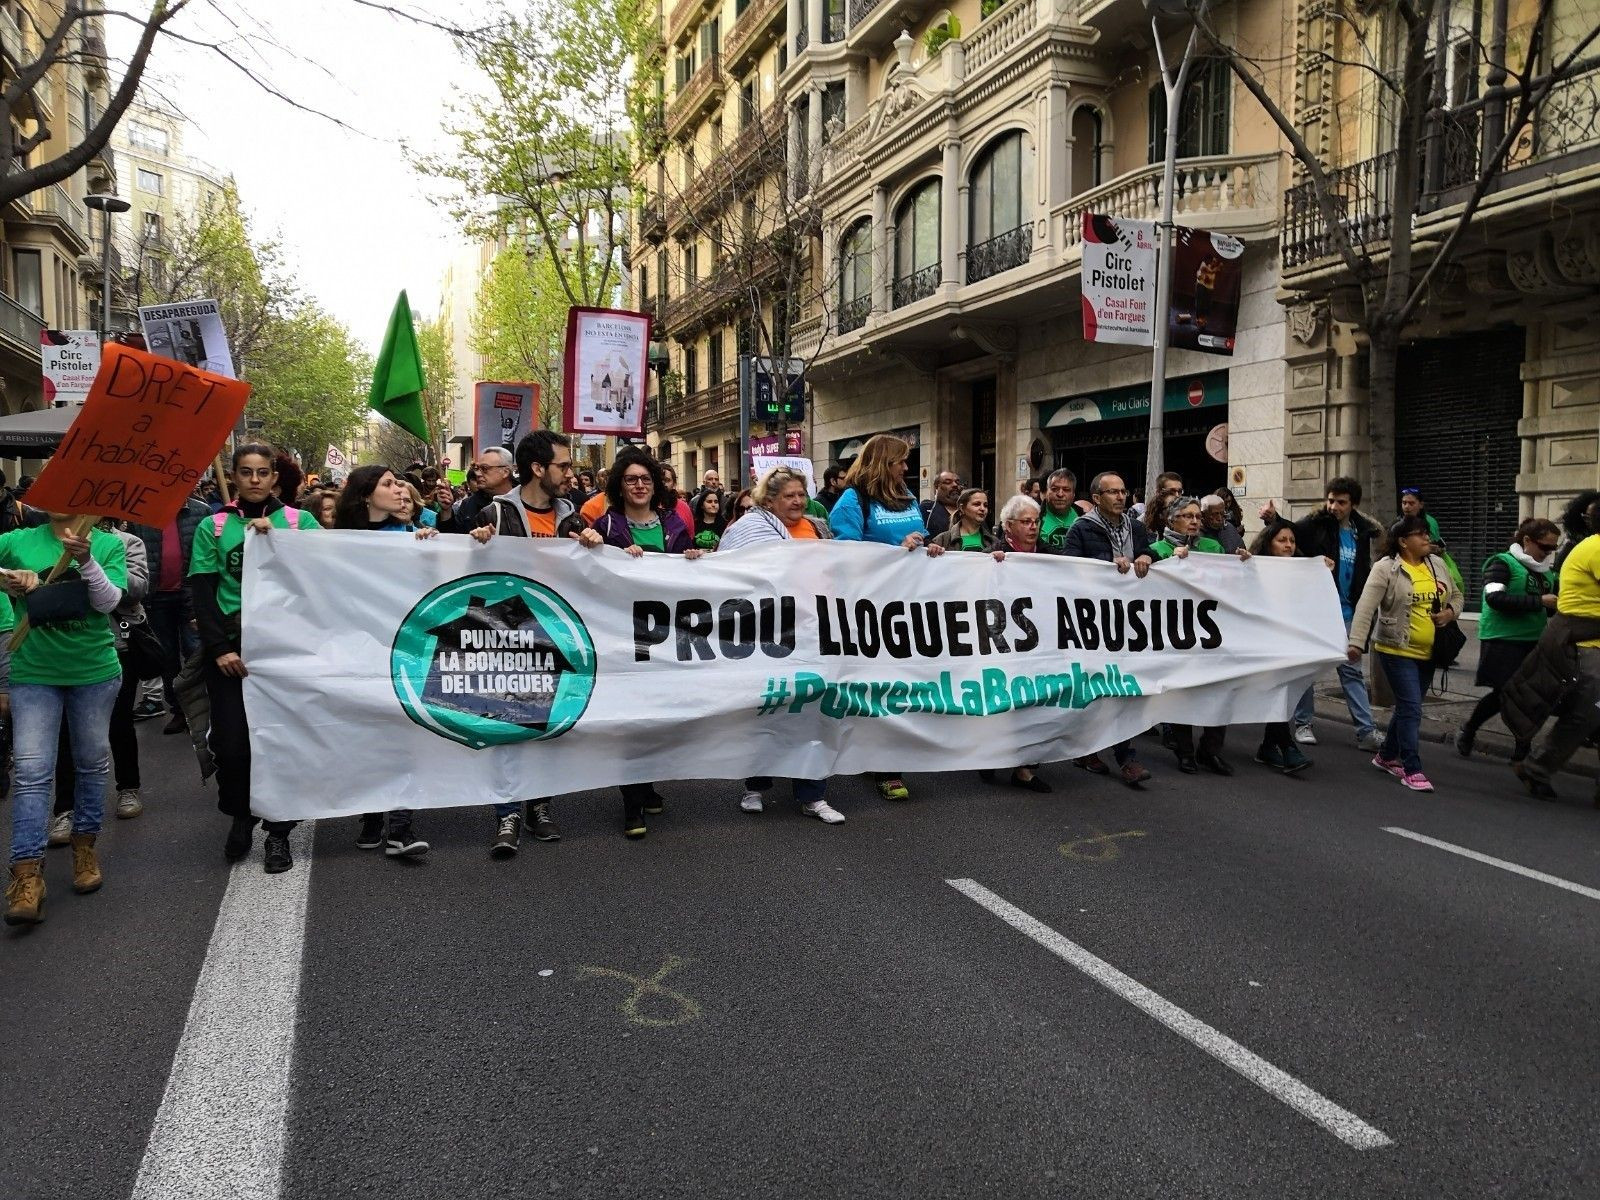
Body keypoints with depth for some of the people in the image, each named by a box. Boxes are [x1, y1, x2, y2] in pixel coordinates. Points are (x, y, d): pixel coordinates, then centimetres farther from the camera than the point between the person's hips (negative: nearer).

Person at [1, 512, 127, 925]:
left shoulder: (109, 544, -3)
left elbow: (109, 601, -12)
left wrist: (86, 560, -26)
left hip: (94, 672, 0)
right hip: (34, 674, 0)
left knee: (92, 763, 13)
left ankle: (85, 846, 30)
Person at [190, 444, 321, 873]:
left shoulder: (299, 521, 8)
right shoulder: (213, 527, 8)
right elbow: (202, 593, 4)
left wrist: (276, 536, -13)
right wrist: (219, 647, -6)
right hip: (229, 648, 1)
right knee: (230, 741, -1)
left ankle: (278, 832, 13)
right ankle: (239, 816, 25)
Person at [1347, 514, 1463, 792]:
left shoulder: (1437, 564, 8)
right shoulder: (1386, 569, -12)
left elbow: (1456, 596, 20)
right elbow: (1366, 606, -20)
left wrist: (1450, 613, -3)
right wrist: (1356, 642, -30)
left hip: (1428, 653, 6)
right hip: (1397, 651, -6)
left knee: (1407, 707, 15)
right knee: (1411, 709, -9)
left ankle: (1386, 755, 33)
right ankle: (1412, 770, -2)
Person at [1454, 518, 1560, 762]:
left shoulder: (1545, 570, 12)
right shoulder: (1503, 563, -8)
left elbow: (1548, 608, 21)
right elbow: (1495, 598, -23)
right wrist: (1539, 601, -23)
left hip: (1534, 642, 6)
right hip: (1503, 641, -6)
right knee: (1503, 694, -5)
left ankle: (1522, 750, 15)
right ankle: (1467, 731, 18)